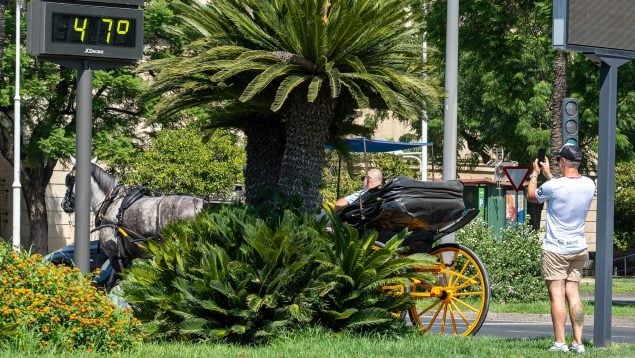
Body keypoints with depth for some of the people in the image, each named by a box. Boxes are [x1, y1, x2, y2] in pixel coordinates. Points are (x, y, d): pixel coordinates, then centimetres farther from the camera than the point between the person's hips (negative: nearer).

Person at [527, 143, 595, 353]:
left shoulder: (553, 187, -18)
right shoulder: (589, 185, 0)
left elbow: (531, 196, 3)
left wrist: (535, 174, 19)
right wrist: (548, 174, 31)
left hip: (555, 250, -6)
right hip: (579, 249, 6)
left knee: (557, 295, -4)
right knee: (573, 293, 8)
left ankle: (560, 342, -7)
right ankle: (578, 342, 4)